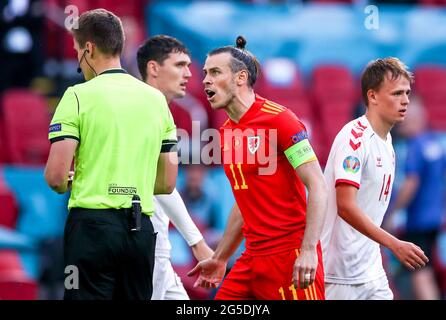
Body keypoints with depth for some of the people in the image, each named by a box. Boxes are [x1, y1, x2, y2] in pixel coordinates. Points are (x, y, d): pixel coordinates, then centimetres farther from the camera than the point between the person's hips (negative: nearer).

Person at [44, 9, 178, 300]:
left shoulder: (78, 96, -5)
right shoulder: (156, 99, 12)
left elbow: (56, 177, -10)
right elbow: (167, 183, 14)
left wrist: (67, 184, 13)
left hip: (93, 222, -5)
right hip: (142, 227, 5)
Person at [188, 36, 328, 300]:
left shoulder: (278, 118, -10)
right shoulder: (226, 133, 13)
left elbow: (318, 186, -14)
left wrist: (309, 250, -23)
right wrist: (220, 259, 26)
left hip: (291, 256, -8)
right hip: (253, 257, 8)